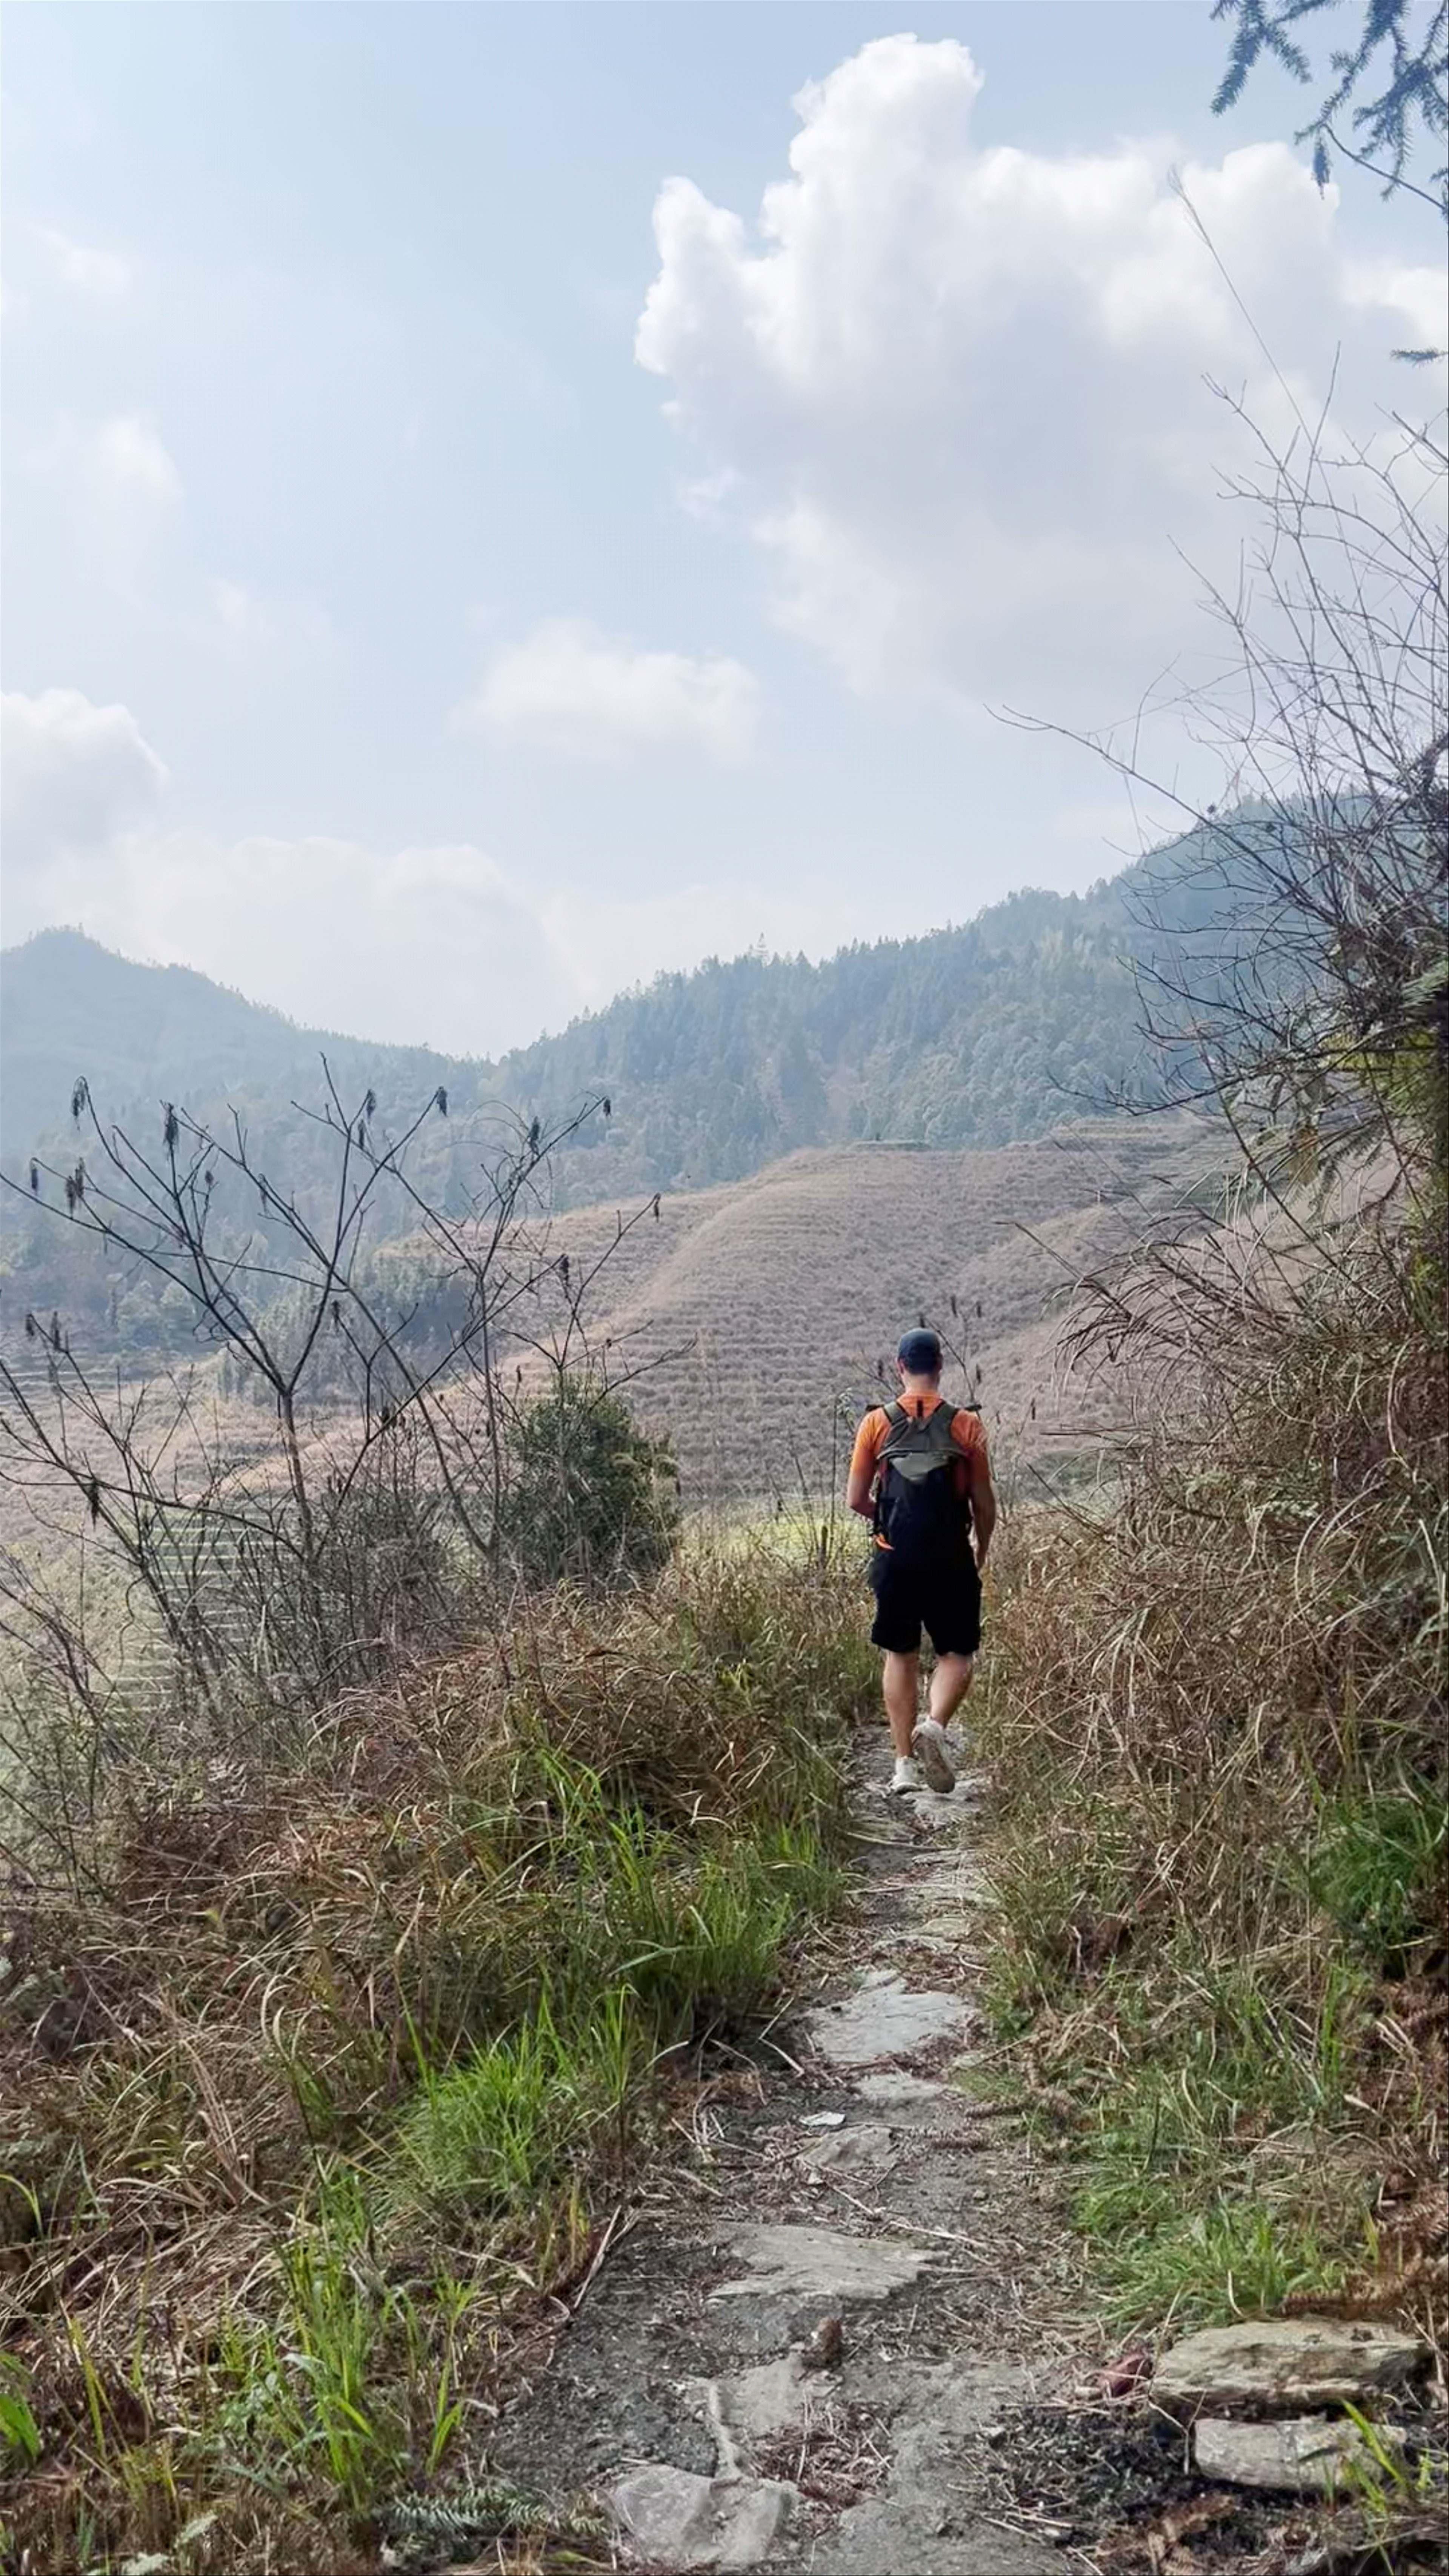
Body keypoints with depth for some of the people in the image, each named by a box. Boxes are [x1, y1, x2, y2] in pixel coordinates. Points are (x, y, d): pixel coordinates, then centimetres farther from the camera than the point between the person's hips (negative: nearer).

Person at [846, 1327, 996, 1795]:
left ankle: (904, 1763, 13)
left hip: (895, 1558, 1)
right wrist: (981, 1554, 16)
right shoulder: (965, 1423, -2)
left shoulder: (877, 1423, 0)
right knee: (957, 1655, 10)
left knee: (900, 1657, 13)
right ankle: (936, 1724, -17)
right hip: (950, 1558, -1)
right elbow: (984, 1503, 0)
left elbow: (856, 1500, 1)